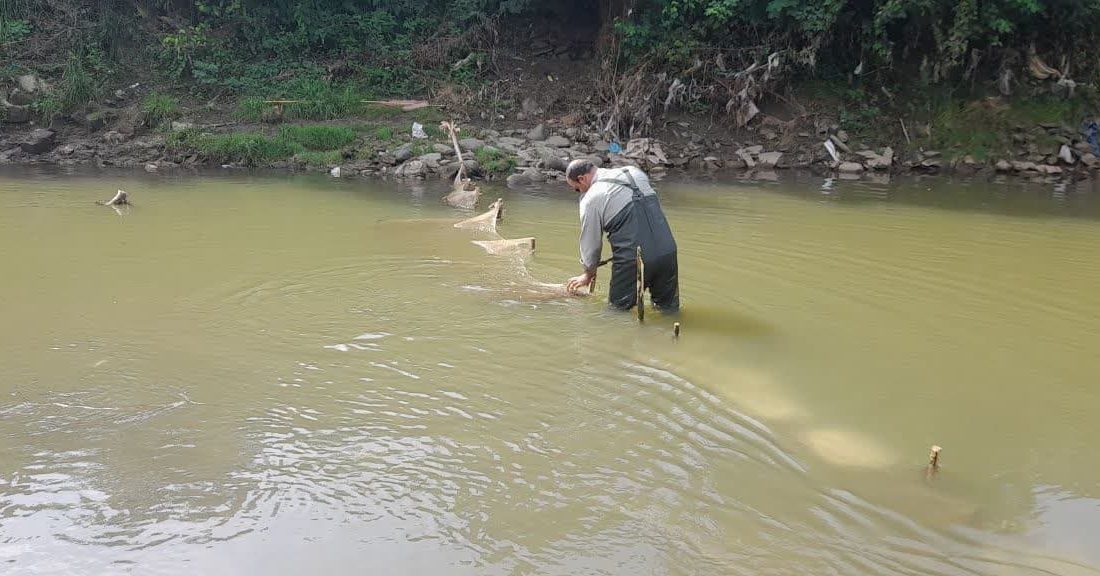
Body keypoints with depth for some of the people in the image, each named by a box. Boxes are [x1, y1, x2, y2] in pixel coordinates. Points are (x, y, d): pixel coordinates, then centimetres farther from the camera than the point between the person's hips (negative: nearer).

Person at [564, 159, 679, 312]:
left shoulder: (591, 199, -2)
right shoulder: (635, 172, 15)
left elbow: (590, 243, 6)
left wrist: (589, 274, 23)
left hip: (633, 260, -5)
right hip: (667, 251, 6)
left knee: (618, 309, 10)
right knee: (669, 308, 15)